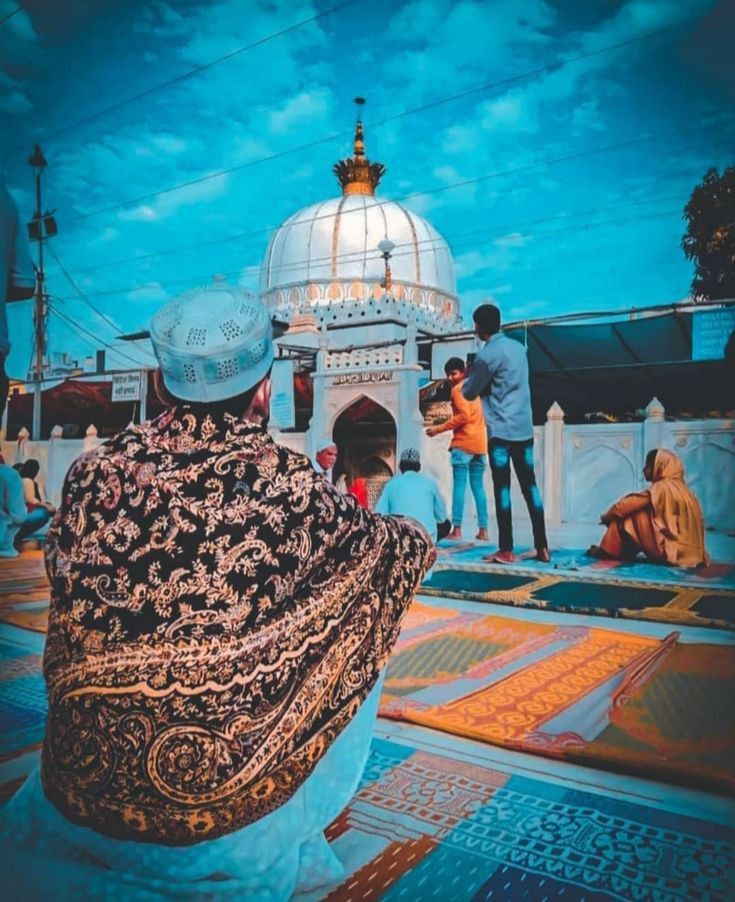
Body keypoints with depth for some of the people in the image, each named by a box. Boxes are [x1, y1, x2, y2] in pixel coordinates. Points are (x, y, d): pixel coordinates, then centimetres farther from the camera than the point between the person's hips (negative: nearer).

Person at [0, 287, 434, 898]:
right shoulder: (283, 483, -18)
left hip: (80, 786, 4)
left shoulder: (95, 472, -9)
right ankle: (291, 842, 26)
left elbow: (77, 617, 7)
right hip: (222, 800, -4)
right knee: (354, 627, 14)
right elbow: (391, 549, 0)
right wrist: (418, 534, 24)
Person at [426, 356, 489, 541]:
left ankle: (457, 529, -11)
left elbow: (464, 416, -15)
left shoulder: (458, 389, -4)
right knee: (478, 486, 7)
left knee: (459, 485, -7)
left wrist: (439, 429, -12)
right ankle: (483, 530, 4)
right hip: (479, 443, 8)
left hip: (463, 444, -8)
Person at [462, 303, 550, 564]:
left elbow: (469, 393, -3)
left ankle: (506, 551, 0)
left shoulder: (488, 354, -11)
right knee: (530, 486, 8)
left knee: (502, 489, -3)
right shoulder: (518, 347, 13)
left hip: (501, 430, -7)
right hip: (525, 427, 7)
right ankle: (542, 547, 10)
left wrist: (469, 380, 16)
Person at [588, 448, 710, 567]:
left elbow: (629, 504, -14)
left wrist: (607, 516, 3)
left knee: (627, 518, -7)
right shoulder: (678, 486, 12)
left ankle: (609, 551, 5)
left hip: (669, 551, -9)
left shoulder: (662, 487, -13)